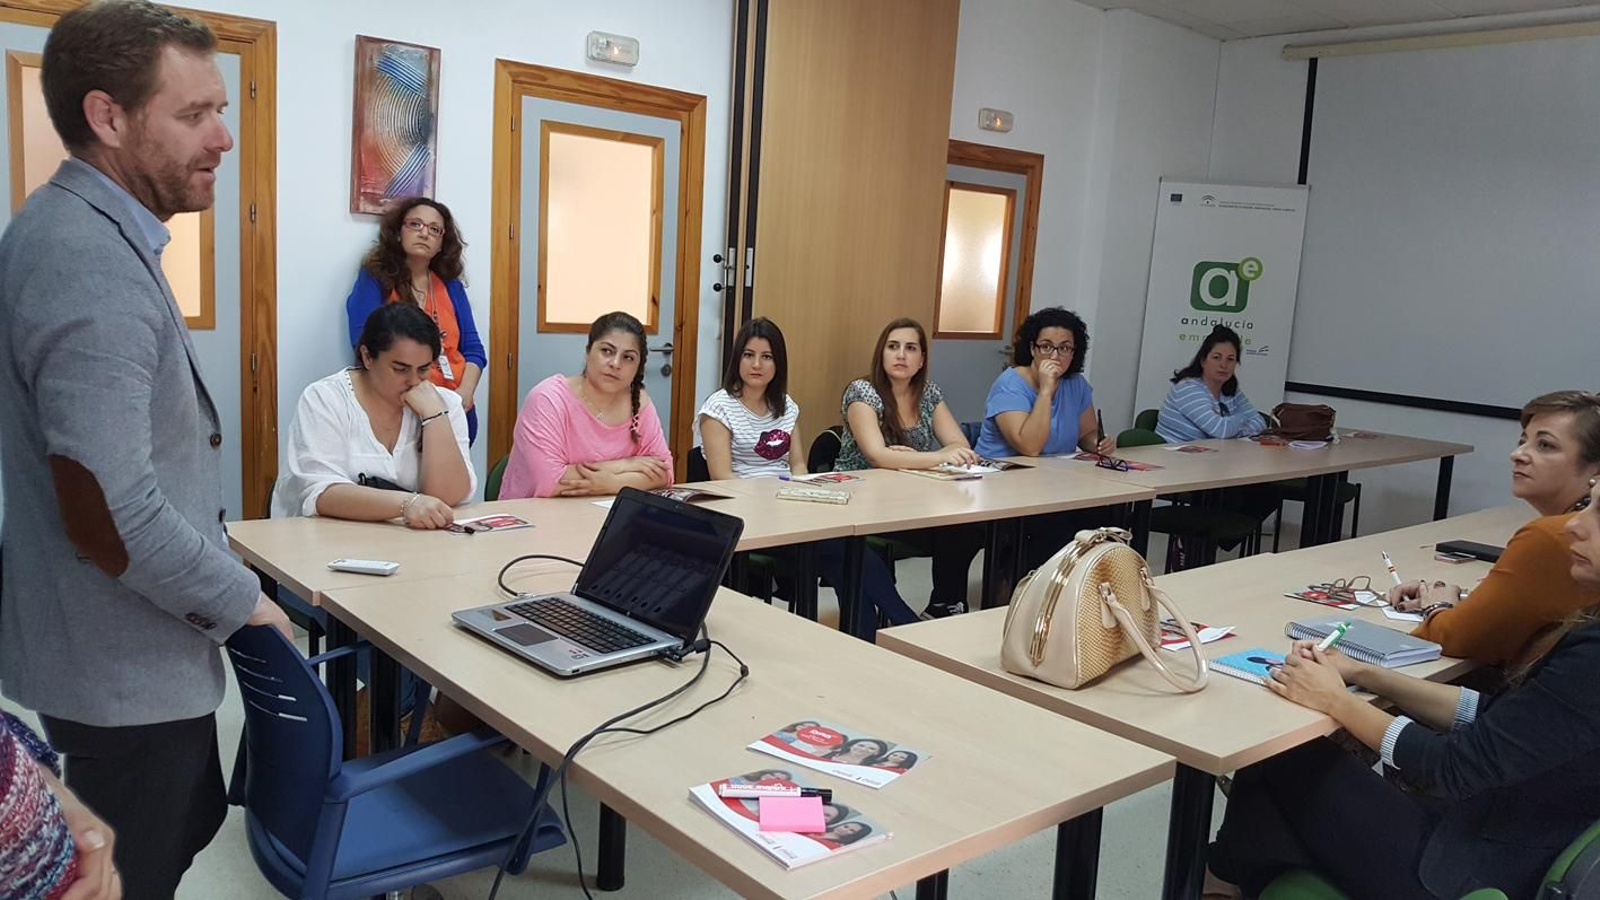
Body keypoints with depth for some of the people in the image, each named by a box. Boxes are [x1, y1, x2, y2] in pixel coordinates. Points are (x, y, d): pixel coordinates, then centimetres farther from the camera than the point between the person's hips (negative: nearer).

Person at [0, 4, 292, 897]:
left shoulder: (74, 230, 7)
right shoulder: (93, 262, -26)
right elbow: (108, 514, -31)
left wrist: (220, 582, 18)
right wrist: (241, 600, -15)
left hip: (125, 652, 10)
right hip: (129, 668, -9)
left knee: (188, 827, 24)